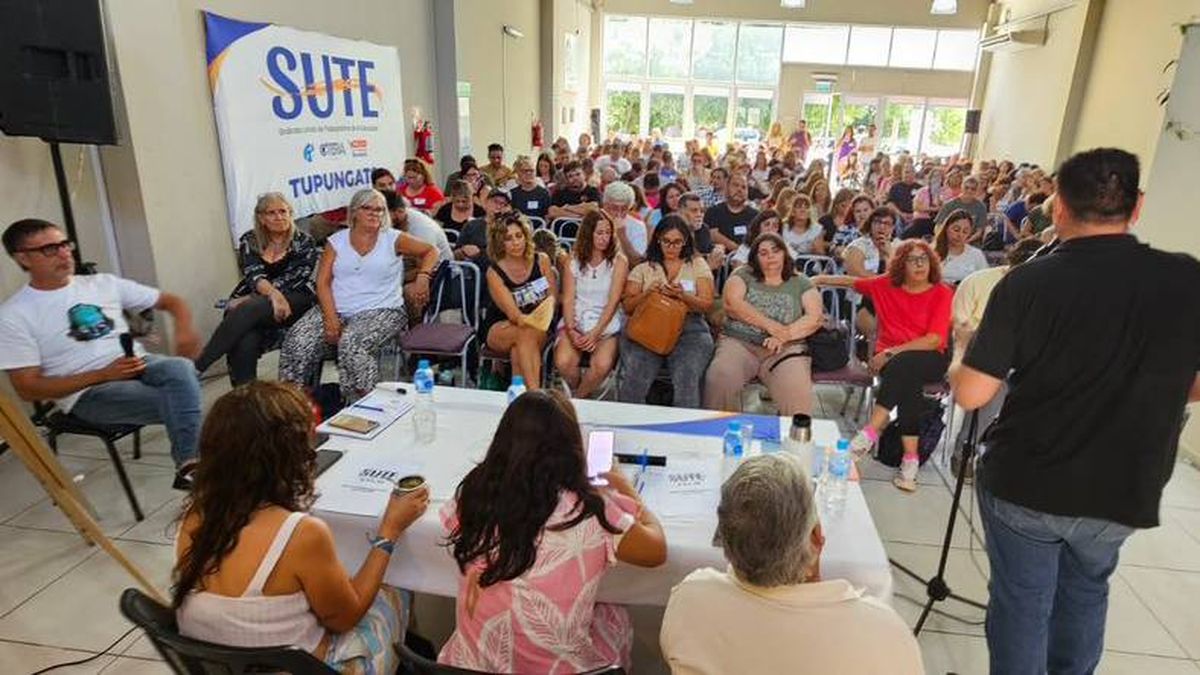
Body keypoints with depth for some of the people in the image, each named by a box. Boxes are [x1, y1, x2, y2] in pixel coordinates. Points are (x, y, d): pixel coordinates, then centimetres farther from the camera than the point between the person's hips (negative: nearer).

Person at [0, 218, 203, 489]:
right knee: (181, 404, -31)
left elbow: (171, 301, 16)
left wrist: (185, 330, -8)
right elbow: (28, 388, -3)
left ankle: (189, 466, -32)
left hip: (139, 365, 4)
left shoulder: (103, 283, 12)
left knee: (180, 368, -33)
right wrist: (103, 374, -15)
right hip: (87, 394, -4)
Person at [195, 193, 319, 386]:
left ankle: (197, 365, -30)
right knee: (245, 342, -32)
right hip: (253, 302, 2)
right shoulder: (249, 241, 12)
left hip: (294, 302, -2)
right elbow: (254, 276, -4)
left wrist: (247, 301, -16)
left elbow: (293, 278, -7)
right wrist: (273, 294, -28)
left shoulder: (304, 242, 6)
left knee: (248, 310, -34)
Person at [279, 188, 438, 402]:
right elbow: (323, 283, 4)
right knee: (298, 340, -21)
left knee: (351, 343, -33)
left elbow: (430, 251, 11)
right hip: (336, 309, 3)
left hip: (381, 310, -3)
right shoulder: (336, 241, 11)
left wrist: (423, 276, -9)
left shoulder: (393, 239, 6)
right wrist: (330, 318, -10)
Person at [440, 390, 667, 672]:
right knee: (617, 620, 27)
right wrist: (628, 491, 6)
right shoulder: (587, 512, -26)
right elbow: (656, 550, -10)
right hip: (553, 667, -3)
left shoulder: (473, 492, -16)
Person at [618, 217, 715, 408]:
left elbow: (707, 304, 7)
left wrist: (683, 296, -13)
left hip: (689, 329, 0)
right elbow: (627, 306, 12)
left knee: (687, 380, -30)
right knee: (633, 380, -26)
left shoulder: (697, 265, 17)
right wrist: (647, 293, -8)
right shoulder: (643, 269, 19)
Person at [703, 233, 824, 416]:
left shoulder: (801, 283, 14)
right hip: (739, 342, 0)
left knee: (797, 390, -30)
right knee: (720, 378, -30)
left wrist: (784, 336, -15)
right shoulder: (743, 275, 13)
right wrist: (771, 326, -12)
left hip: (786, 348, 0)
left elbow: (815, 318, 1)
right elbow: (731, 304, -5)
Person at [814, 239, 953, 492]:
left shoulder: (942, 293, -1)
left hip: (928, 359, -2)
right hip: (890, 357, 2)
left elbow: (934, 340, -11)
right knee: (908, 380, -33)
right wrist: (821, 280, 31)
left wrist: (892, 352, -17)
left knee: (903, 365, -36)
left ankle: (871, 432, -39)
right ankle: (910, 459, -37)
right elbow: (853, 282, 28)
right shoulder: (887, 285, 9)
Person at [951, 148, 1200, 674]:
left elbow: (970, 395, -17)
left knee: (1021, 603, 14)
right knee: (1086, 591, 28)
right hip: (1123, 492, 4)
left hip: (1024, 484, -3)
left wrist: (965, 356, 4)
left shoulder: (1027, 283, -18)